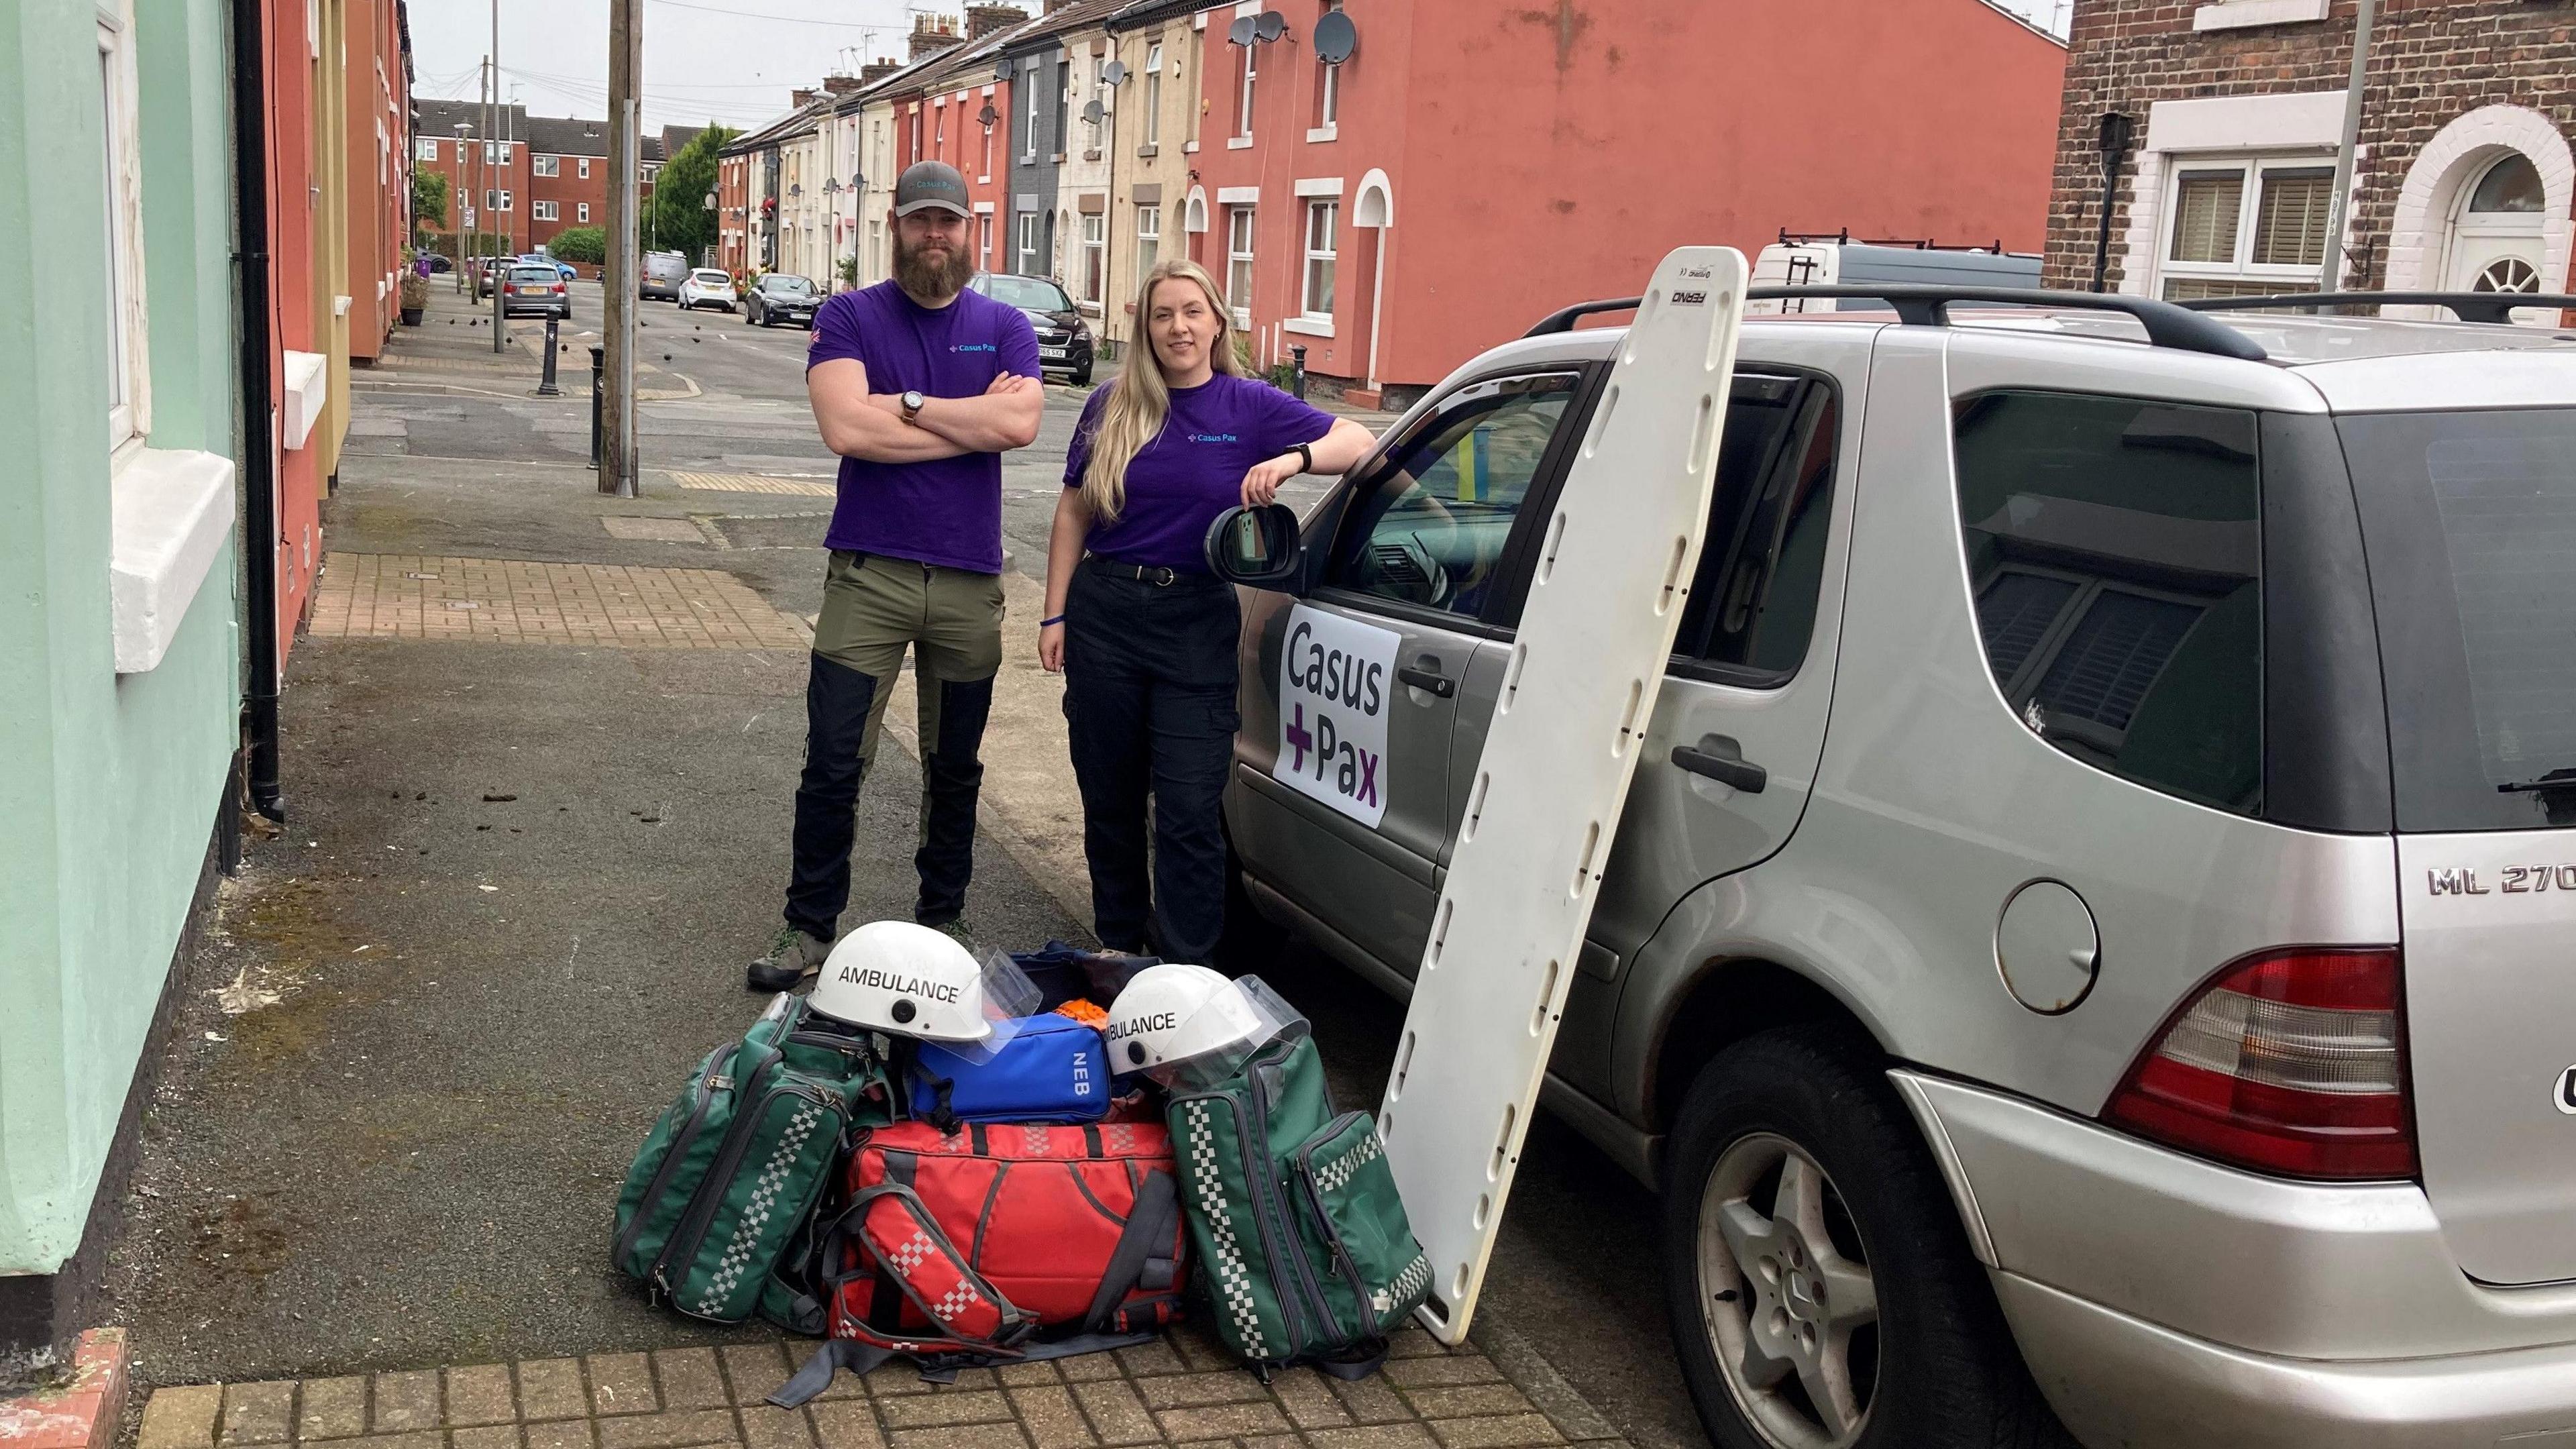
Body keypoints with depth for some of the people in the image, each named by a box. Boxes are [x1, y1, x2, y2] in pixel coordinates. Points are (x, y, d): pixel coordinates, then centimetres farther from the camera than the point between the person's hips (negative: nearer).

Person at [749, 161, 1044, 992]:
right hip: (869, 573, -2)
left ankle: (941, 918, 28)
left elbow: (1020, 423, -13)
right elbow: (846, 428, -16)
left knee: (955, 767, 13)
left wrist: (905, 405, -12)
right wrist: (974, 420, -9)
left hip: (970, 579, 2)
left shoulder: (1004, 326, 7)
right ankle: (809, 929, 10)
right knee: (833, 765, -2)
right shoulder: (850, 317, 1)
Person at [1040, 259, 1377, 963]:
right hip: (1105, 613, 2)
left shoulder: (1249, 406, 1)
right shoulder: (1111, 407, 6)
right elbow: (1073, 512, 9)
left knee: (1189, 812, -5)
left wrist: (1295, 457, -23)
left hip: (1197, 622, -2)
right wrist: (1055, 615, 4)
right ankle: (1117, 949, 27)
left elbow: (1359, 442, -4)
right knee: (1108, 798, 11)